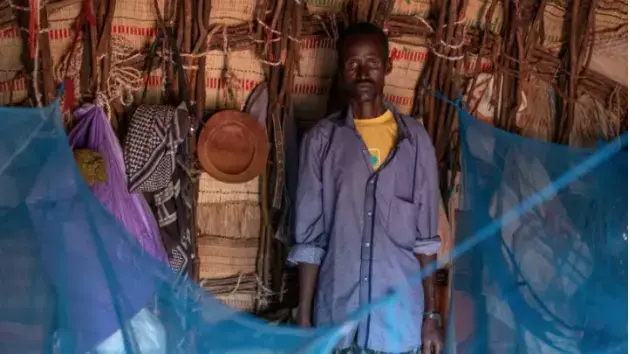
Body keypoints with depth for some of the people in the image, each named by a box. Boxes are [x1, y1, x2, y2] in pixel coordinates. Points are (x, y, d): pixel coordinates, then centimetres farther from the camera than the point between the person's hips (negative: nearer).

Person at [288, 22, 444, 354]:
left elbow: (426, 236, 4)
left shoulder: (415, 139, 3)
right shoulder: (321, 140, 0)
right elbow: (308, 239, 0)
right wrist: (304, 317, -2)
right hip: (336, 313, 0)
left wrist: (431, 313, 1)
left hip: (400, 315, 1)